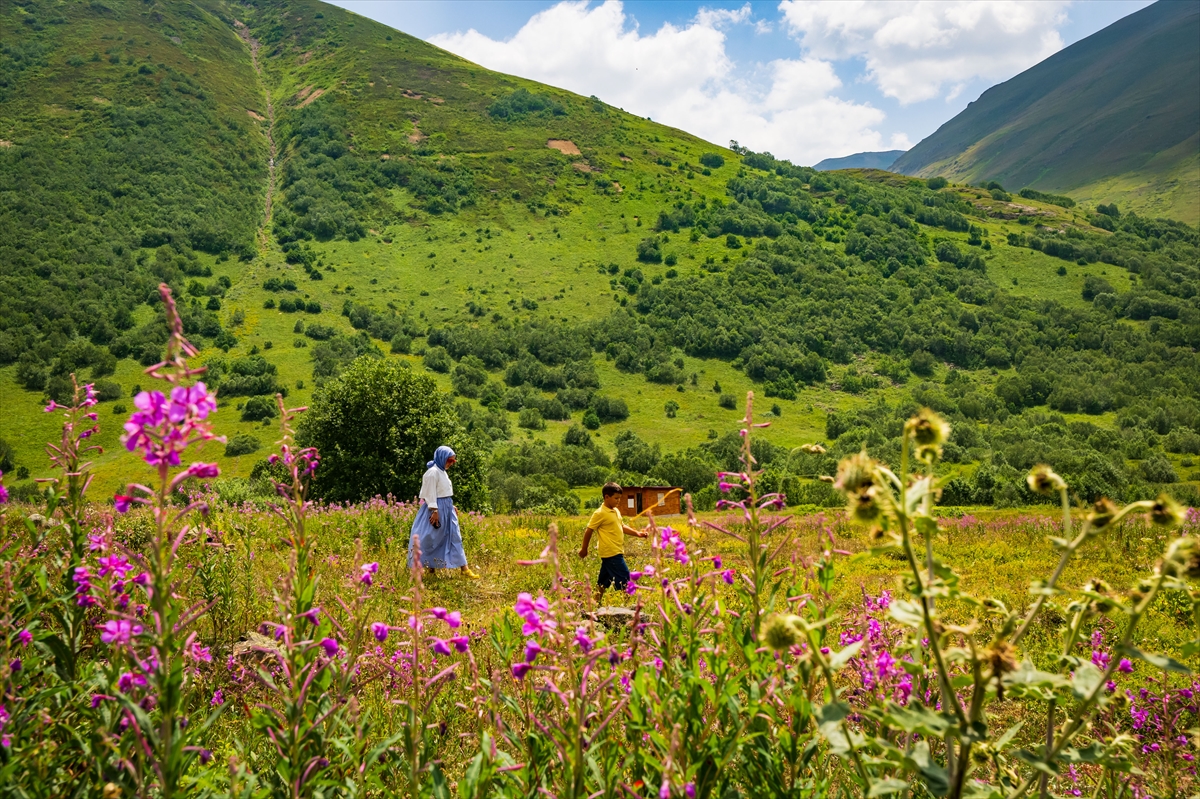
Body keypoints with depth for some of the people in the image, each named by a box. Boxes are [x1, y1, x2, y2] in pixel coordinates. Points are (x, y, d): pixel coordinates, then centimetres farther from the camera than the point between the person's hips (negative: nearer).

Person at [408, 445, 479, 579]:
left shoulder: (442, 471, 13)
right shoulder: (433, 472, -16)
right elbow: (430, 493, -19)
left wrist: (451, 506, 19)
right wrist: (434, 511, -22)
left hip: (446, 509, 10)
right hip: (437, 509, -10)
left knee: (454, 538, 7)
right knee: (431, 539, 1)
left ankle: (464, 568, 7)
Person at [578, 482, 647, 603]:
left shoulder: (616, 511, 13)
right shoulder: (600, 513, -14)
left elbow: (622, 527, 20)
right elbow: (589, 531, -9)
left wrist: (637, 533, 5)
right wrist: (584, 550, -2)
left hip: (617, 552, 9)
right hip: (611, 553, -9)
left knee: (603, 582, 13)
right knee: (624, 579, -7)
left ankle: (595, 604, 20)